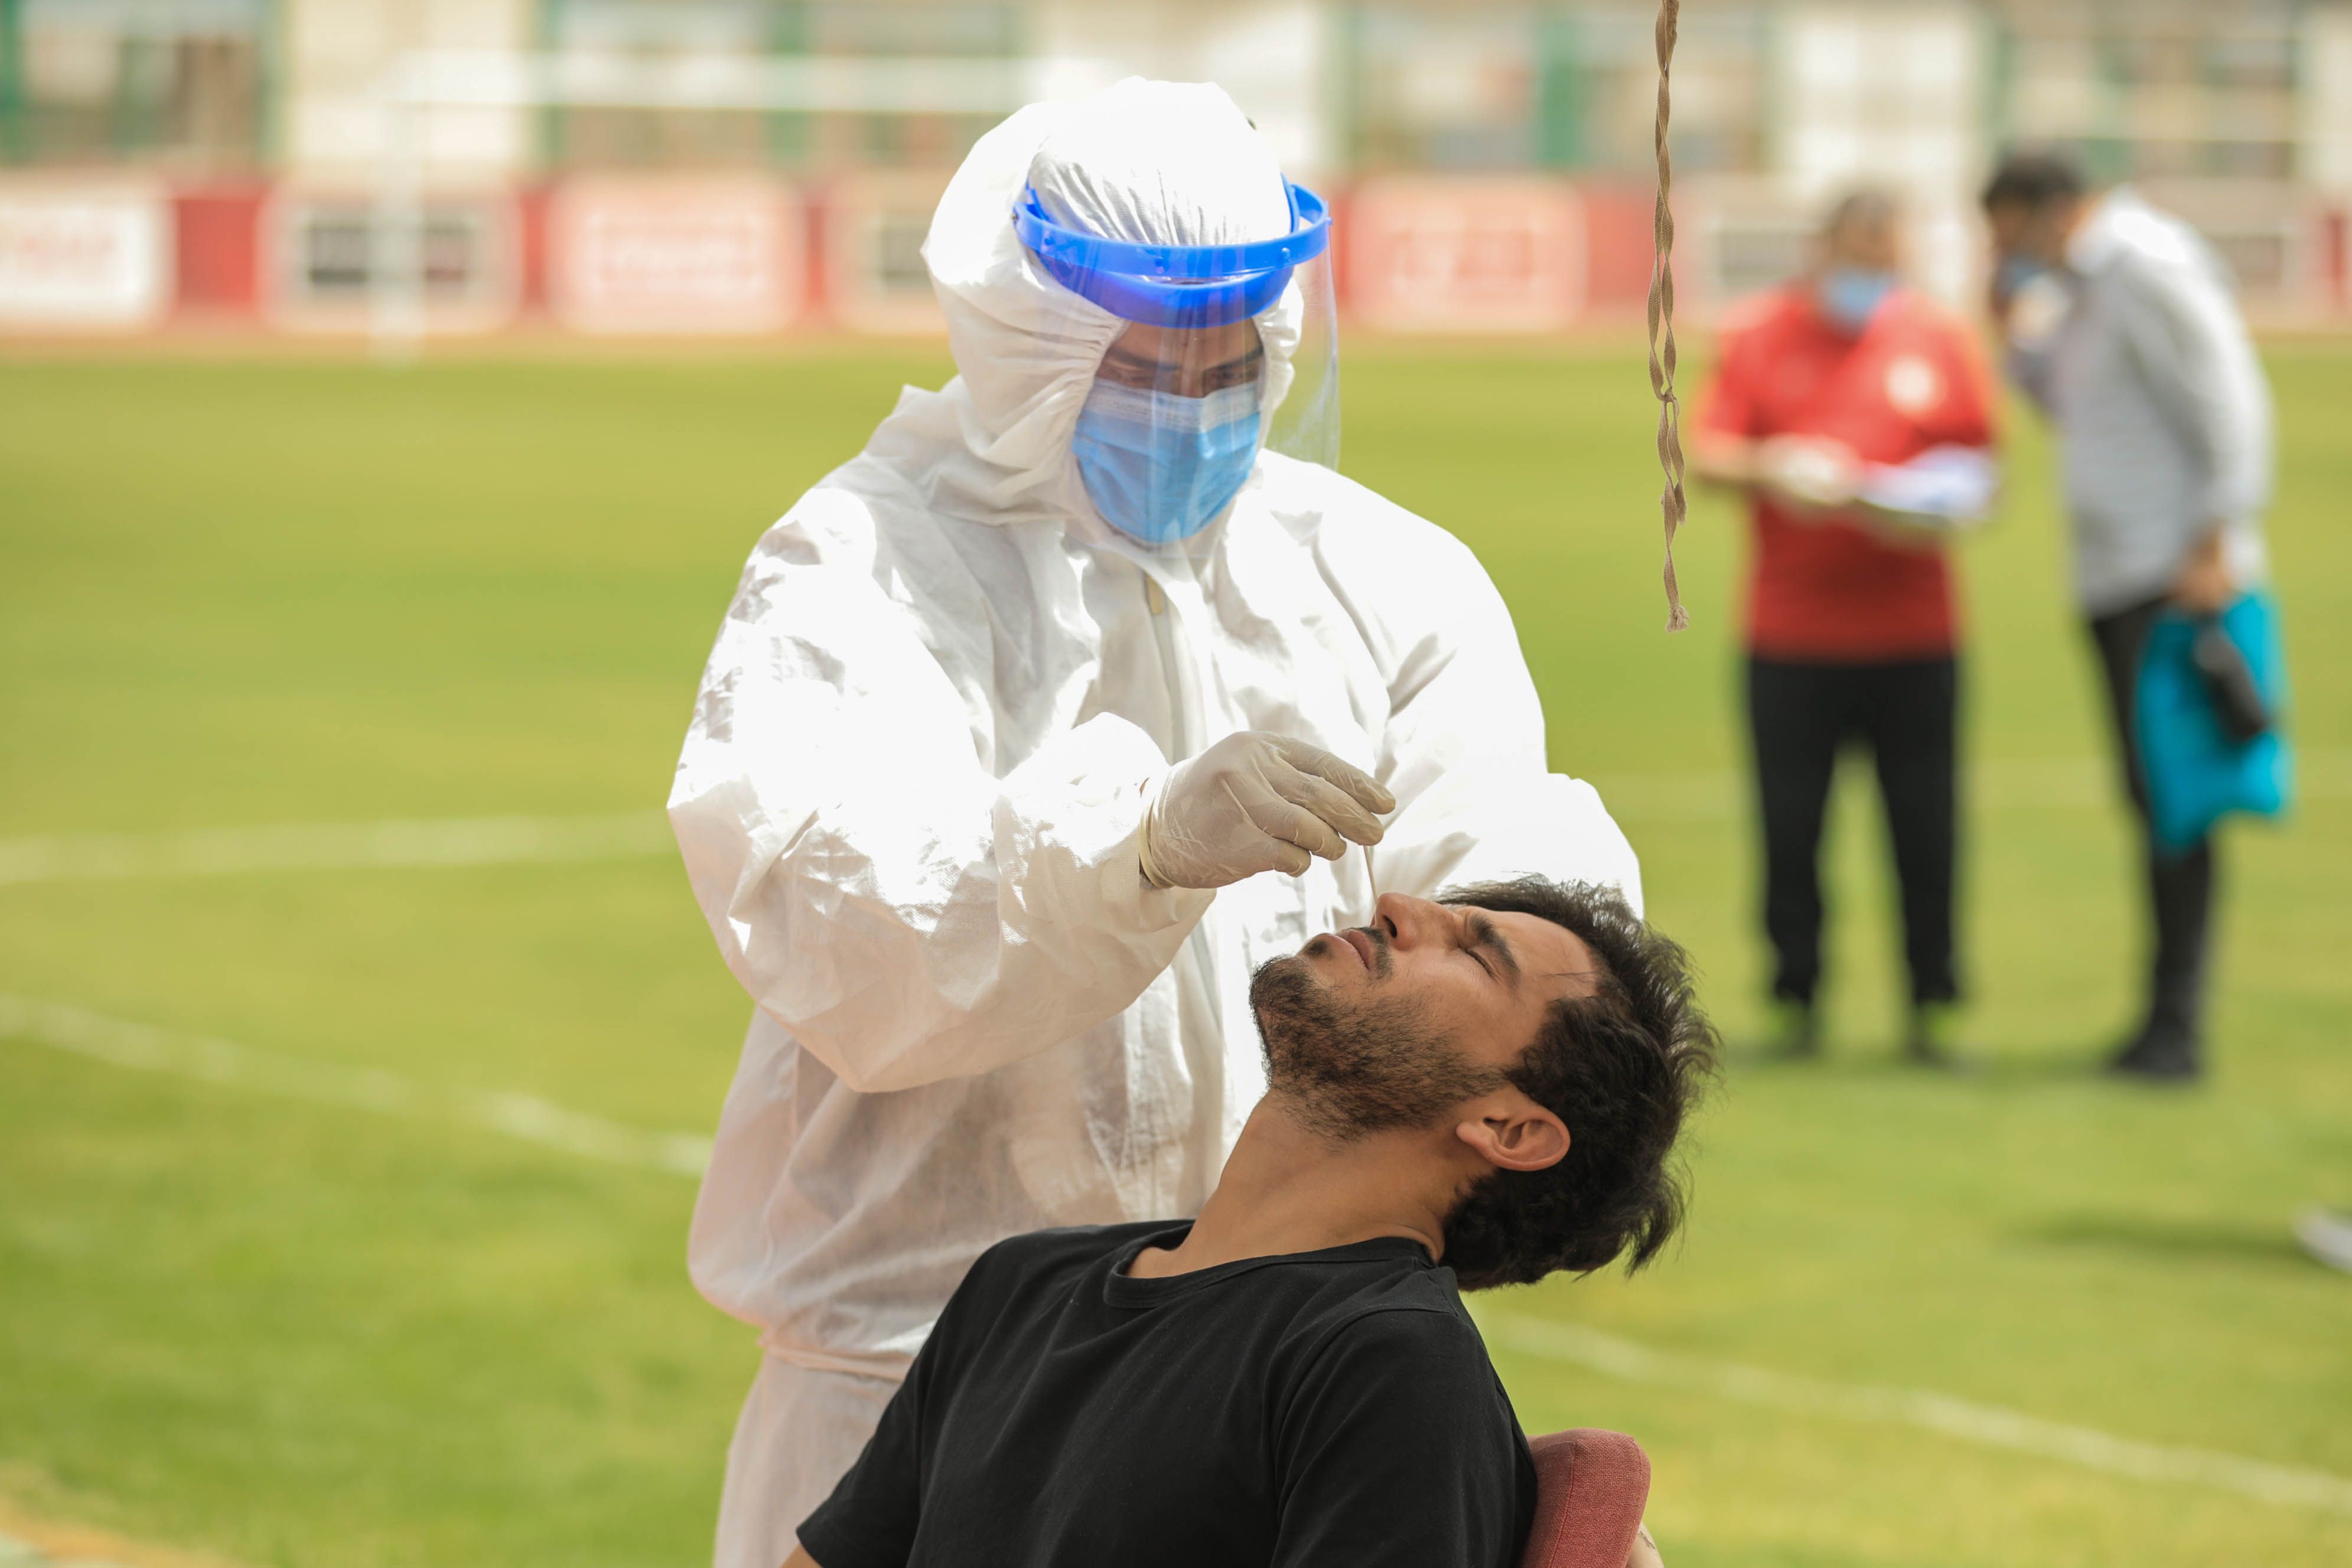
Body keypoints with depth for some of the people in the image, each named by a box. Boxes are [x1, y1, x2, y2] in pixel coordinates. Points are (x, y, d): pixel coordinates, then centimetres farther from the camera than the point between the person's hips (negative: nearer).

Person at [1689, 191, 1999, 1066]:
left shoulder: (1938, 336, 8)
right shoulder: (1758, 335, 5)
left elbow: (1979, 458, 11)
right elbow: (1707, 454, 2)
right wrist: (1768, 469, -18)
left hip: (1913, 630, 0)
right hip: (1790, 632, 0)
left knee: (1925, 830, -2)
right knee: (1790, 829, 0)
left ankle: (1934, 1008, 7)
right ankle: (1796, 1002, 12)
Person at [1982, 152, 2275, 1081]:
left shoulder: (2150, 270, -11)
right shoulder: (2084, 283, 18)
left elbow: (2228, 405, -16)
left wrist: (2213, 545, -20)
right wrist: (2017, 324, 15)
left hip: (2174, 579, -10)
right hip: (2113, 580, 10)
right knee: (2150, 799, 9)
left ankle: (2175, 1028, -11)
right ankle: (2164, 1020, 11)